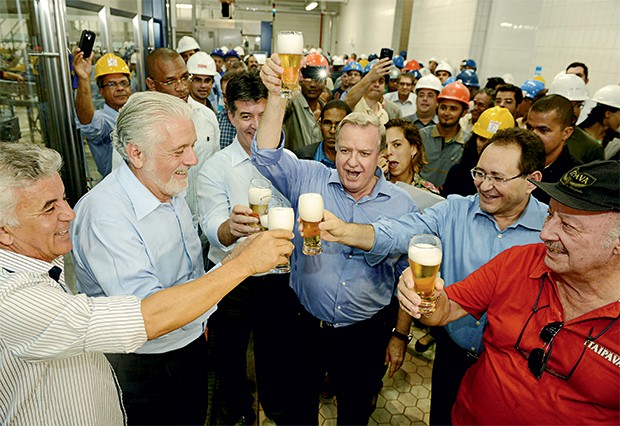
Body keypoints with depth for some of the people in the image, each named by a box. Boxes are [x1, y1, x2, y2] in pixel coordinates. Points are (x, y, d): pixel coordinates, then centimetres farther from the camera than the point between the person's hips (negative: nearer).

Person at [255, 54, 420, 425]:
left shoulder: (403, 206, -5)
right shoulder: (310, 180, -6)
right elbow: (268, 157, -21)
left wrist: (401, 335, 3)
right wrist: (277, 97, -33)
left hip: (367, 334, 0)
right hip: (305, 324, 1)